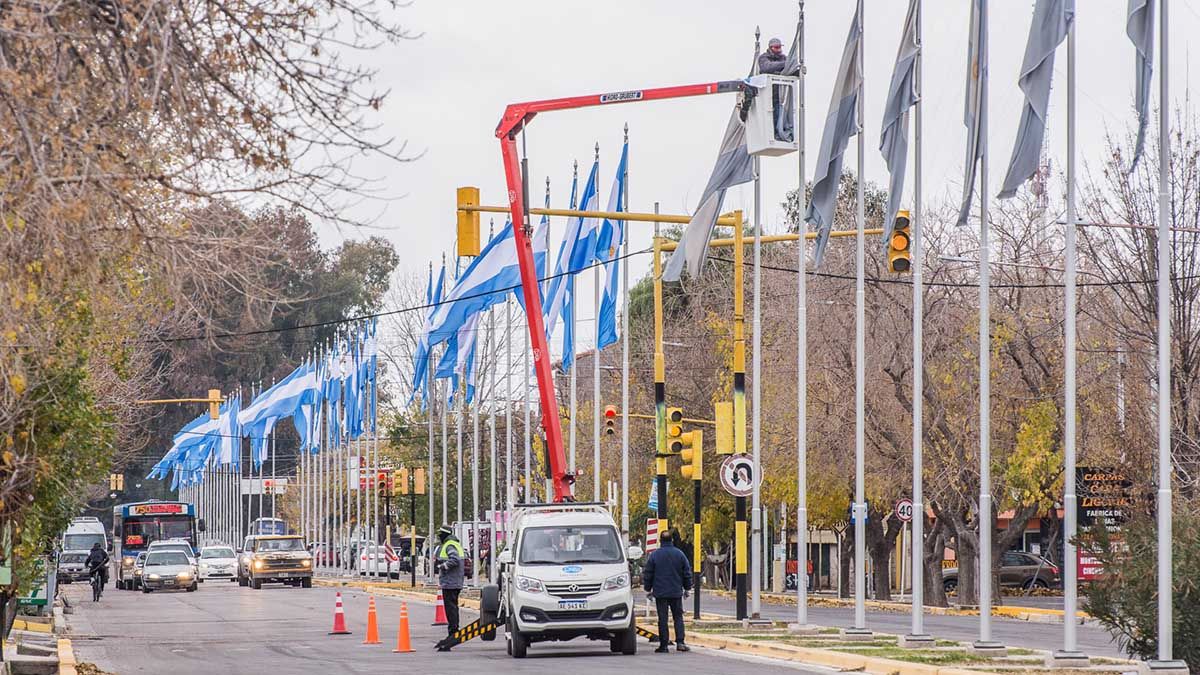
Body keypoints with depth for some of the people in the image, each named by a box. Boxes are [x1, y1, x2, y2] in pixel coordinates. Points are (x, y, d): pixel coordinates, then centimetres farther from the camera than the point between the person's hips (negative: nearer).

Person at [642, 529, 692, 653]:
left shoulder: (654, 555, -3)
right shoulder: (679, 554, 1)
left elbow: (647, 574, 1)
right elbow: (687, 573, 6)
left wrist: (648, 589, 12)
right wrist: (687, 588, 17)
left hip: (660, 593, -1)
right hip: (676, 592, 1)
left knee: (662, 619, 2)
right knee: (678, 617, 8)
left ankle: (663, 645, 2)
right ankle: (680, 642, -4)